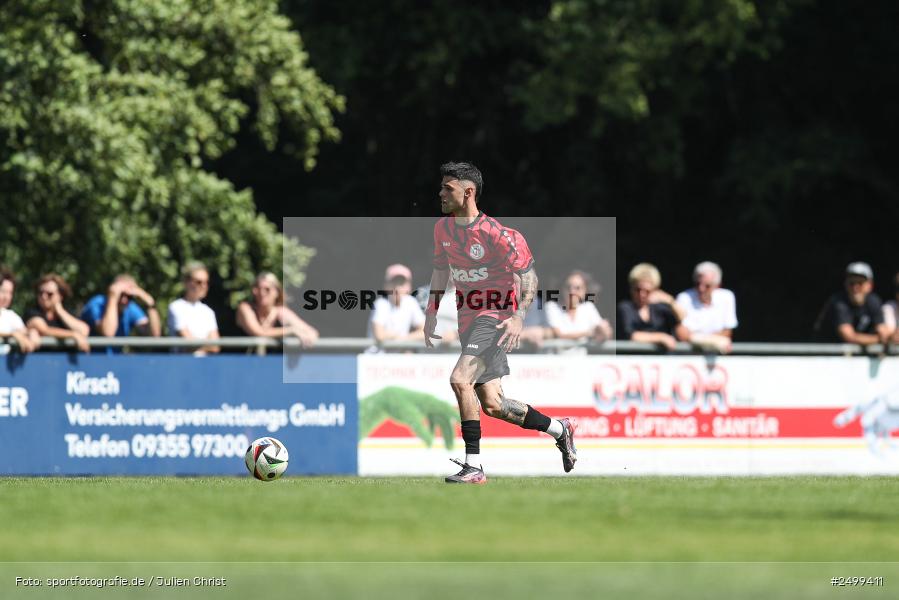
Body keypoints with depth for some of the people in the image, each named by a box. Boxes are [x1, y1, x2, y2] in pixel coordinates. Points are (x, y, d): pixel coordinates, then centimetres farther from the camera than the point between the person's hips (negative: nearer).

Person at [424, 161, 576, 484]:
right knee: (492, 406, 7)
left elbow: (528, 275, -11)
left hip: (496, 316, -8)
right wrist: (431, 312, 18)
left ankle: (474, 466, -19)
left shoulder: (496, 234, -17)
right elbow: (441, 268, 22)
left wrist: (518, 317, -23)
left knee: (460, 379, -24)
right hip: (468, 320, 8)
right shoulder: (443, 228, 5)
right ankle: (559, 429, 29)